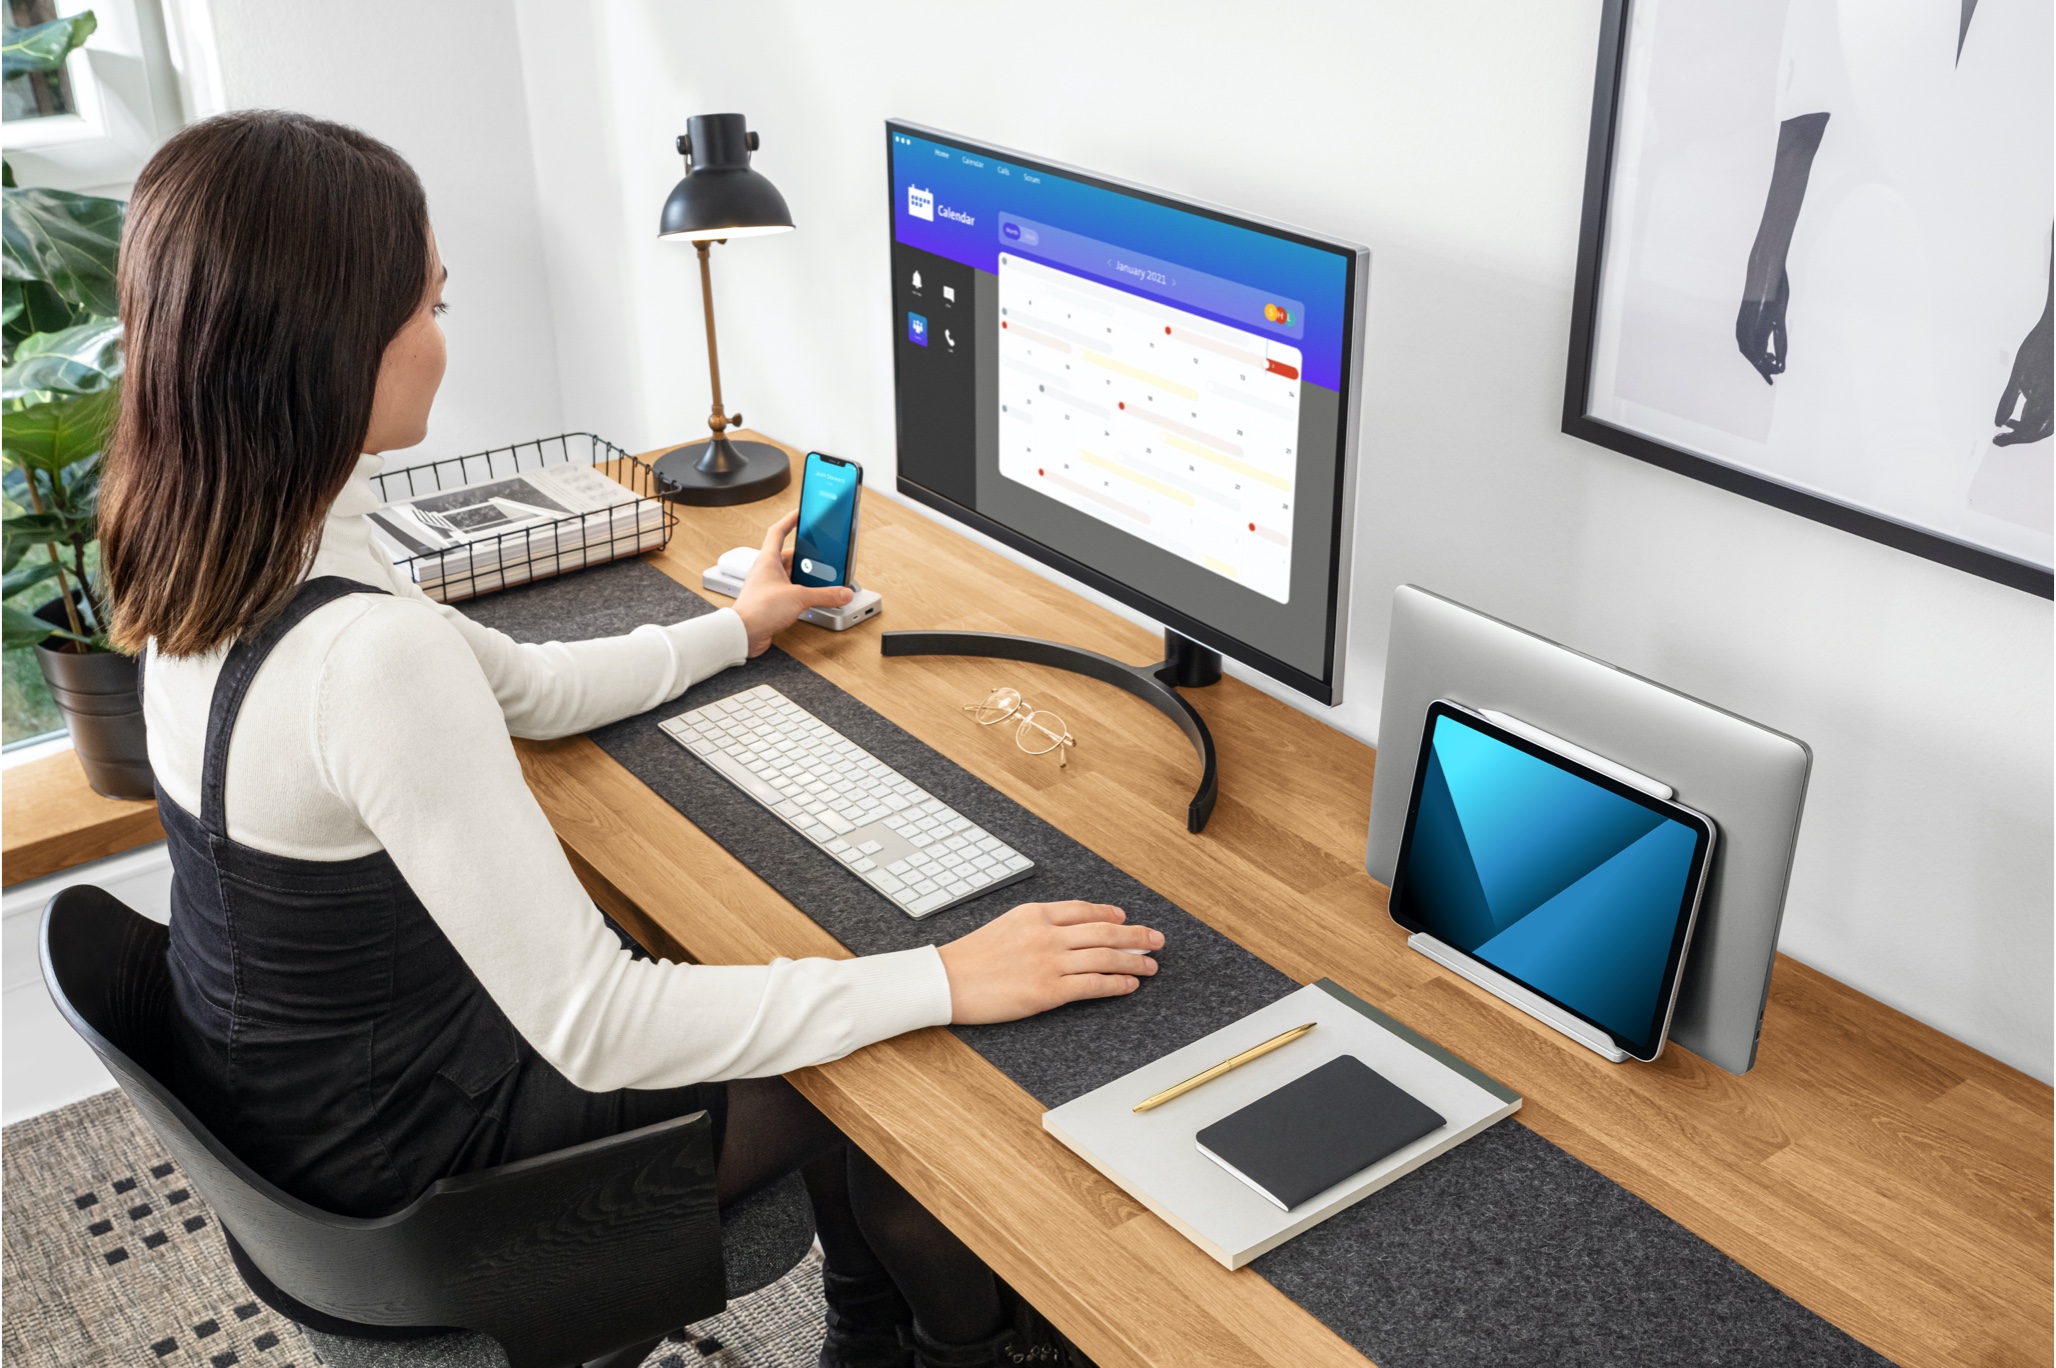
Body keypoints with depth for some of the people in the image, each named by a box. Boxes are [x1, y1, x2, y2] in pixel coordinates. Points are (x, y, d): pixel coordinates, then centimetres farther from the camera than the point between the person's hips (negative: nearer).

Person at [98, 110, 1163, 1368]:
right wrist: (944, 982, -28)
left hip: (302, 1070, 8)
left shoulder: (218, 557, -6)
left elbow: (525, 688, 9)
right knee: (883, 1079, 8)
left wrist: (738, 628, 20)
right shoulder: (367, 653, -37)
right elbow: (592, 1028, -33)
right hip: (407, 1154, -8)